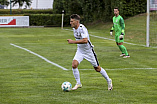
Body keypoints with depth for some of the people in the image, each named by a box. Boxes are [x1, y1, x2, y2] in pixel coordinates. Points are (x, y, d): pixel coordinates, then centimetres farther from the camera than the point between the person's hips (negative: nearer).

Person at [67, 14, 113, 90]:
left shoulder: (82, 28, -26)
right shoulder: (74, 28, 1)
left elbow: (85, 40, -39)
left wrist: (73, 42, -38)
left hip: (88, 51, -7)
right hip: (80, 50, 7)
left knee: (97, 68, 5)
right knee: (74, 65, -16)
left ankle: (108, 81, 28)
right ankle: (78, 83, -2)